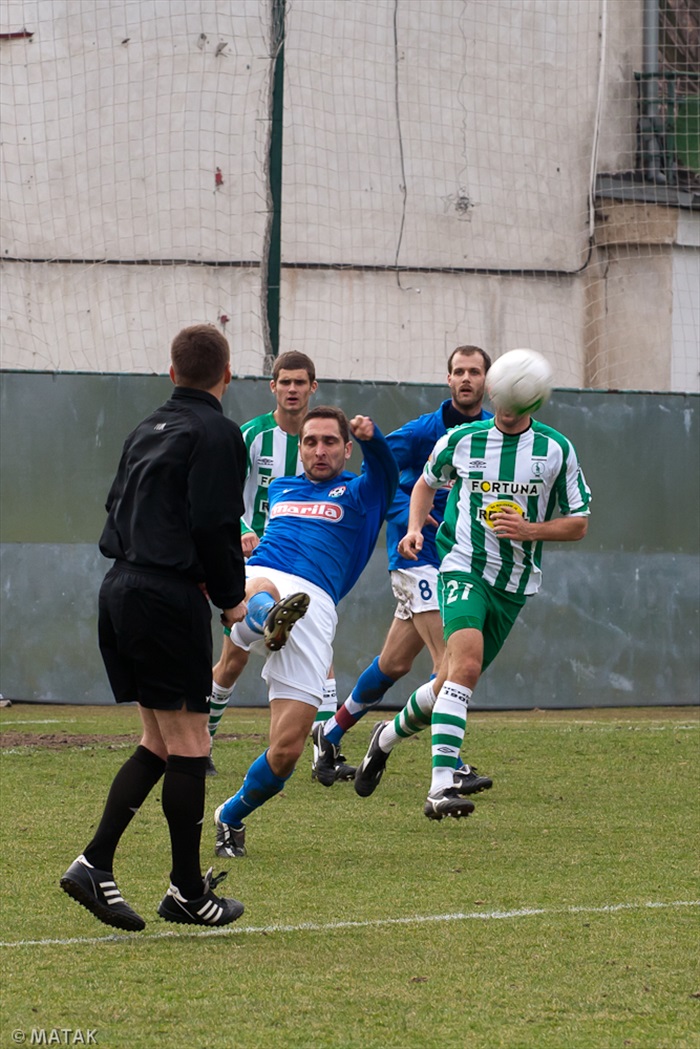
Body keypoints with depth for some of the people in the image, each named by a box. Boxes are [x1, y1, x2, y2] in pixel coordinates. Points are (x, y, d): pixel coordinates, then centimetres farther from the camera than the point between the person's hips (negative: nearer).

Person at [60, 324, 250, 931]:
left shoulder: (148, 431, 16)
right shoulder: (217, 434, -8)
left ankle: (95, 864, 4)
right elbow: (214, 524, -15)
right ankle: (188, 893, 4)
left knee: (159, 742, 14)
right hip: (169, 597, -8)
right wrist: (231, 596, -2)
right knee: (187, 742, 0)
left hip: (121, 587, 8)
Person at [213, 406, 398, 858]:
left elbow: (386, 469, -6)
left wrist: (372, 436, -26)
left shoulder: (361, 493, 17)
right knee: (262, 592, -41)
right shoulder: (281, 489, 31)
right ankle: (269, 620, -76)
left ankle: (232, 817, 14)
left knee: (287, 750, -9)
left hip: (316, 603, -2)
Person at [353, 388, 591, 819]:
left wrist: (530, 530, -12)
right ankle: (442, 786, -32)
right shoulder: (462, 440, 1)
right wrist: (414, 528, 3)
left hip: (515, 585, 3)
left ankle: (389, 736, 40)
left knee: (453, 681, 10)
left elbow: (578, 524, 5)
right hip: (464, 568, -3)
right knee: (466, 664, -26)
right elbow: (427, 482, 21)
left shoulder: (556, 449, -1)